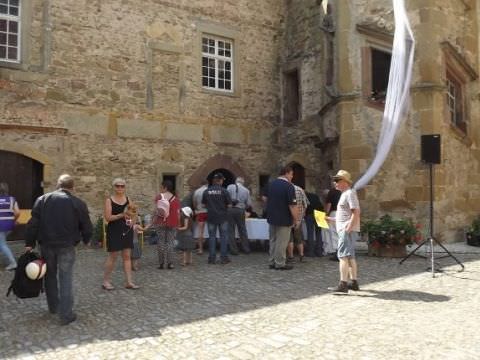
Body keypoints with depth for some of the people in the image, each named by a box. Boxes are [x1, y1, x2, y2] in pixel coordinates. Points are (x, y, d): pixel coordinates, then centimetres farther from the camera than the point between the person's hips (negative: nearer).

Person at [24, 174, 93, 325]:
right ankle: (66, 315, 2)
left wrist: (29, 243, 5)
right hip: (66, 246, -3)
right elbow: (87, 227, 2)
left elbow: (33, 224, 0)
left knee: (50, 276, 20)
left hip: (46, 244, 3)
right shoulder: (78, 203, -4)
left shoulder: (42, 200, 2)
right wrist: (86, 240, 21)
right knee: (66, 279, 2)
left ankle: (53, 307, 33)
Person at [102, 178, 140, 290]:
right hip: (114, 231, -5)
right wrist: (121, 215, -22)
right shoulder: (109, 200, -6)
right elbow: (108, 217, -13)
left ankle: (129, 282, 10)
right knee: (113, 256, 0)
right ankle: (106, 281, 14)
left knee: (127, 256, 6)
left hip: (127, 230, 5)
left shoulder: (128, 199, 8)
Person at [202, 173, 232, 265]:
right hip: (222, 217, -2)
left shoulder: (206, 191, -1)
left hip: (211, 217, 2)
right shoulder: (224, 191, -9)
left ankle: (212, 258, 9)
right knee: (223, 236, 6)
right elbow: (229, 205, -8)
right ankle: (223, 258, 8)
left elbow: (204, 204, 7)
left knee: (212, 236, 8)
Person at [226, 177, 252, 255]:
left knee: (231, 231, 6)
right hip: (240, 211, 2)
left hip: (230, 209, -1)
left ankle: (234, 250, 8)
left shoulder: (230, 187, 0)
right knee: (242, 230, 13)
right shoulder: (246, 190, 4)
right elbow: (249, 204, 5)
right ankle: (246, 249, 20)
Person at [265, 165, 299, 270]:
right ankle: (280, 263, 7)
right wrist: (296, 219, -12)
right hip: (284, 219, -7)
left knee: (273, 240, 15)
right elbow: (292, 205, -19)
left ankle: (272, 262, 21)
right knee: (282, 242, 1)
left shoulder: (271, 184, 6)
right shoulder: (289, 186, -17)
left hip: (271, 217, 7)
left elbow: (266, 198, 18)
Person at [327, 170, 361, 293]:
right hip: (344, 230, 11)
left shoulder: (350, 193, -12)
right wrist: (331, 219, 19)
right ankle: (354, 282, 22)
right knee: (350, 257, 14)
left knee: (343, 256, -12)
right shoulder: (345, 194, 19)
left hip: (348, 230, -11)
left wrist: (348, 228, -25)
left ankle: (343, 284, -12)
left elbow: (356, 212, -21)